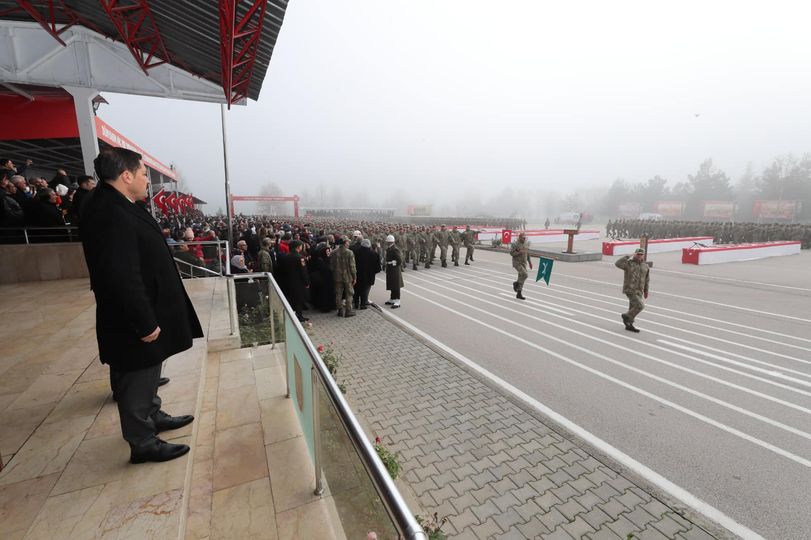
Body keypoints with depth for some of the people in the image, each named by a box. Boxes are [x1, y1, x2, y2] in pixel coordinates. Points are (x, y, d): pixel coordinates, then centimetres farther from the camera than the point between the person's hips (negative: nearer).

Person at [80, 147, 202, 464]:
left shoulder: (117, 207, 7)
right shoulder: (112, 216, -26)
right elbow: (123, 278, -29)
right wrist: (145, 323, -22)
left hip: (145, 313, 10)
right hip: (132, 323, -10)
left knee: (146, 374, 25)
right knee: (136, 381, 8)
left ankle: (153, 417, 44)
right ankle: (143, 443, 26)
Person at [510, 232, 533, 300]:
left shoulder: (527, 243, 9)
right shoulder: (515, 244, -11)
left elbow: (528, 253, 17)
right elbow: (511, 252, -14)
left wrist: (530, 262, 15)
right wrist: (519, 252, -24)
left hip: (524, 263, 6)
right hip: (517, 263, -6)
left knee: (521, 277, 6)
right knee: (525, 274, -20)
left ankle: (519, 294, 14)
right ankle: (516, 283, 7)